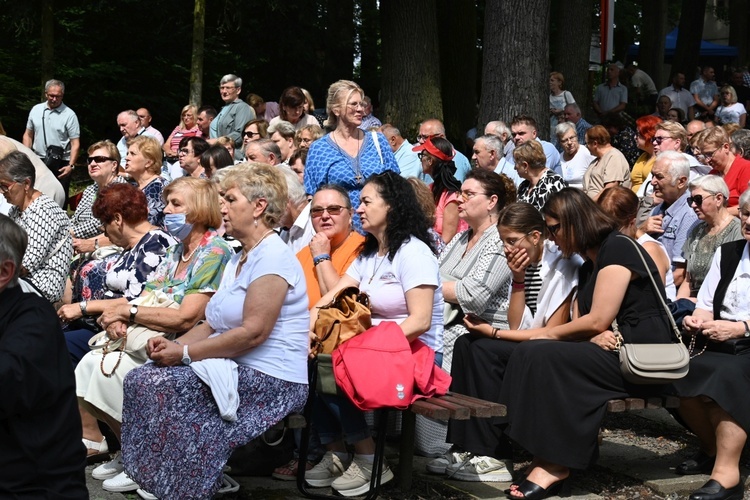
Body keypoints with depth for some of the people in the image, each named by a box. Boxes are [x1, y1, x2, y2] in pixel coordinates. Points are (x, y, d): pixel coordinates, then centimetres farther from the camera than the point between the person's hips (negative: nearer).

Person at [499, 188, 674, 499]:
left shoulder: (618, 248, -9)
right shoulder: (588, 267, 20)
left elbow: (598, 320, -15)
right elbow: (583, 323, 10)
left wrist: (551, 334, -2)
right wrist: (595, 337, -14)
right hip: (612, 349, 9)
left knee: (541, 356, -23)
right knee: (530, 354, -11)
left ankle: (555, 465, -18)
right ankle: (544, 459, -20)